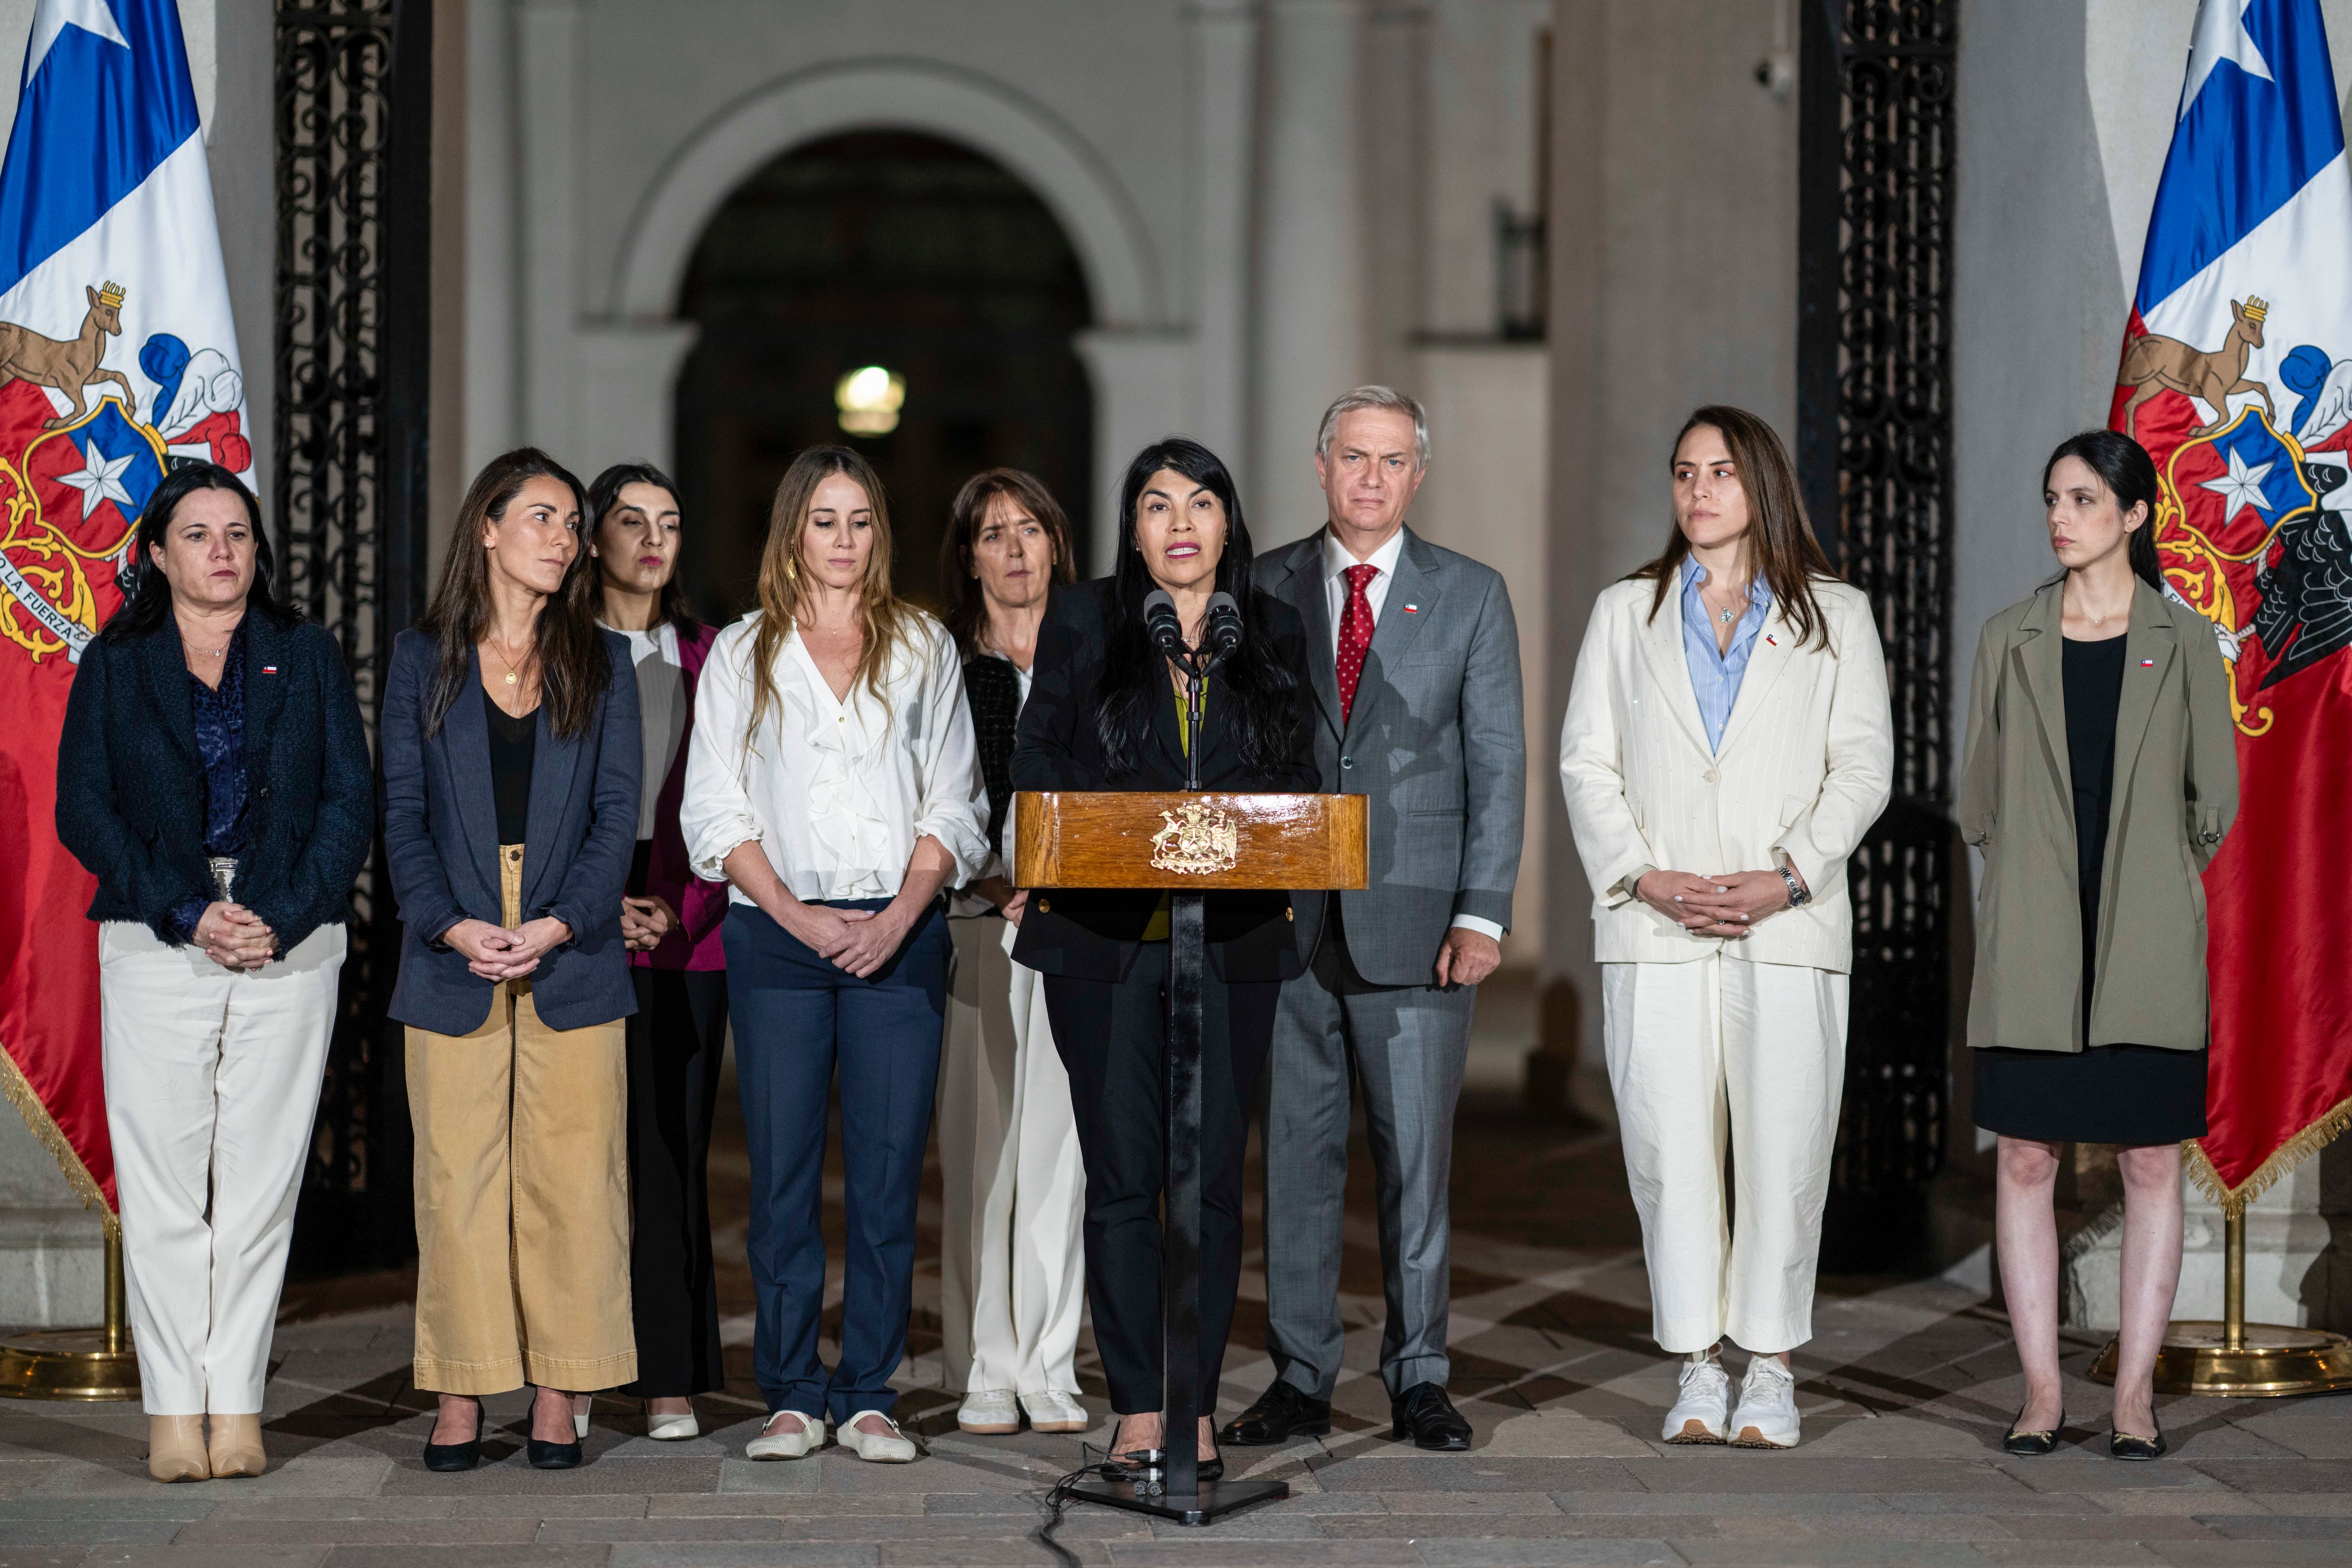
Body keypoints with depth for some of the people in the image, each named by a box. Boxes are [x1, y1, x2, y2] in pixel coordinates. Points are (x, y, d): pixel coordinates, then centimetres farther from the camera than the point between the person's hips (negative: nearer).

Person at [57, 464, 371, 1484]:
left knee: (260, 1183, 0)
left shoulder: (308, 657, 12)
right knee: (161, 1186, -4)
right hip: (155, 945, -1)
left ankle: (237, 1402, 4)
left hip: (290, 945, 1)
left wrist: (284, 918, -9)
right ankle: (173, 1407, 1)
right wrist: (189, 913, -10)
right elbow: (83, 810, 2)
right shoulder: (115, 666, 10)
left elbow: (351, 802, 6)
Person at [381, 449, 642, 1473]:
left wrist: (557, 925, -11)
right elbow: (403, 813, 4)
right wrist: (453, 926, -11)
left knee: (572, 1176, -1)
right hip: (452, 961, 0)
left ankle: (559, 1396, 6)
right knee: (456, 1177, 0)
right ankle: (460, 1395, 6)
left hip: (573, 959, 0)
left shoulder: (601, 662, 9)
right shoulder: (423, 659, 8)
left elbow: (617, 812, 3)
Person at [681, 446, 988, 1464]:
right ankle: (792, 1396, 5)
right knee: (783, 1170, -2)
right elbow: (715, 809, 4)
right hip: (777, 935, 0)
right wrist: (797, 914, -8)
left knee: (889, 1169, -2)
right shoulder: (743, 655, 10)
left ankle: (869, 1396, 5)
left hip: (898, 935, 0)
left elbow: (954, 804, 7)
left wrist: (901, 914, -8)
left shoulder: (924, 649, 12)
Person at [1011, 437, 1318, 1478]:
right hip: (1105, 935, -1)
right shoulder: (1081, 622, 7)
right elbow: (1037, 765, 7)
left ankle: (1197, 1407, 8)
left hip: (1235, 937, 1)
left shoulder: (1273, 633, 11)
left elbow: (1299, 778, 14)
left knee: (1212, 1178, 2)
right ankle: (1137, 1407, 6)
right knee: (1121, 1177, -1)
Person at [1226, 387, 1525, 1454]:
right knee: (1295, 1154, 4)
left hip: (1413, 922, -1)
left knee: (1418, 1156, 1)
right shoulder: (1262, 591, 9)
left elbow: (1498, 764, 3)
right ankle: (1300, 1379, 13)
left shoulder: (1471, 595, 6)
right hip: (1287, 920, 1)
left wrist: (1482, 915, -5)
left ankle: (1419, 1382, 11)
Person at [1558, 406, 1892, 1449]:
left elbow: (1862, 767, 5)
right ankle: (1698, 1364, 7)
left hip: (1787, 924, -1)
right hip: (1654, 928, 1)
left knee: (1785, 1147, -5)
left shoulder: (1836, 617, 11)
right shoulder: (1625, 614, 15)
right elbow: (1586, 763, 10)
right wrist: (1643, 874, -6)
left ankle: (1770, 1369, 6)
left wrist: (1785, 876, -9)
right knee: (1670, 1147, -2)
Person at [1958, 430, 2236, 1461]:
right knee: (2025, 1156, 0)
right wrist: (2037, 872, 8)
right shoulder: (2010, 640, 7)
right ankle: (2042, 1388, 8)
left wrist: (2147, 872, 10)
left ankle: (2135, 1392, 8)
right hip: (2034, 946, 1)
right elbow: (1978, 797, 11)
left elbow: (2216, 798, 7)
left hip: (2147, 945, -1)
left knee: (2150, 1161, 2)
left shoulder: (2185, 641, 3)